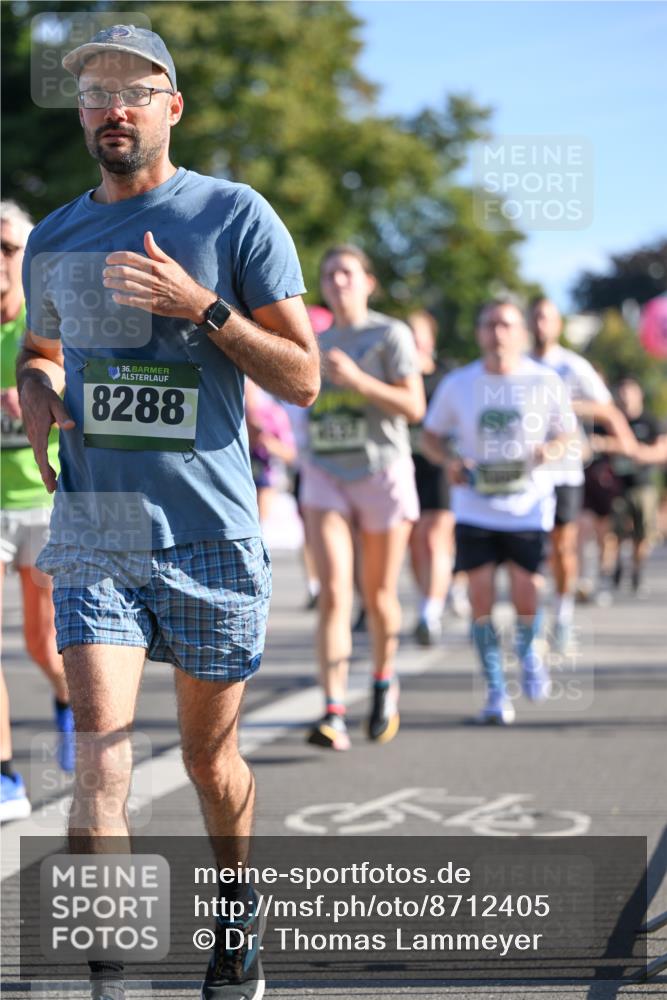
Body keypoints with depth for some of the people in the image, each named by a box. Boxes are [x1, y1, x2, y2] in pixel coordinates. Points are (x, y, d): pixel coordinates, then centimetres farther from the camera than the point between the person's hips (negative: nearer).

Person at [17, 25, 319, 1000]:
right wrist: (34, 389, 3)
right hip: (92, 536, 2)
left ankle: (237, 904, 39)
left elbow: (302, 377, -5)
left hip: (210, 535, -2)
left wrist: (201, 306, -18)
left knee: (210, 756, 12)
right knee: (100, 755, -12)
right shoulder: (53, 240, 9)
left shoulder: (235, 215, -3)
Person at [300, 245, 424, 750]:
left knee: (378, 596, 7)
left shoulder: (391, 334, -1)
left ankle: (384, 684, 35)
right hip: (325, 478, 3)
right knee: (334, 593, -13)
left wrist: (357, 379, -19)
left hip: (382, 472, -3)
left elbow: (414, 407, -10)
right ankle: (334, 715, -19)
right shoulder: (318, 344, 14)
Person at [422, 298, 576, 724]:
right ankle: (496, 691, 8)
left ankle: (529, 651, 32)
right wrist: (452, 459, -11)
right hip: (475, 508, 1)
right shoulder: (458, 384, 0)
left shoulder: (546, 382, -2)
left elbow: (566, 434, 7)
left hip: (529, 508, -1)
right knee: (481, 597, -5)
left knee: (526, 596, -4)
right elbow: (430, 436, 10)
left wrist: (550, 450, -15)